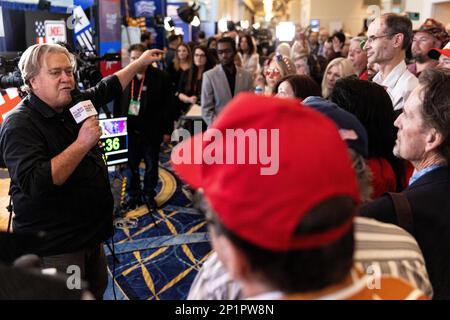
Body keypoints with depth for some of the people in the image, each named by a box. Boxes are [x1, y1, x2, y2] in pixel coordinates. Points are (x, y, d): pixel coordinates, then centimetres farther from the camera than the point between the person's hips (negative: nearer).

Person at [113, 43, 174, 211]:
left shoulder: (161, 77, -6)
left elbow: (168, 106, -5)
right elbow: (117, 104, 9)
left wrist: (167, 130, -6)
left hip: (151, 131, -2)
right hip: (129, 130, 2)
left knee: (151, 165, 11)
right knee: (131, 165, 9)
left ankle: (149, 195, 26)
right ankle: (132, 195, 23)